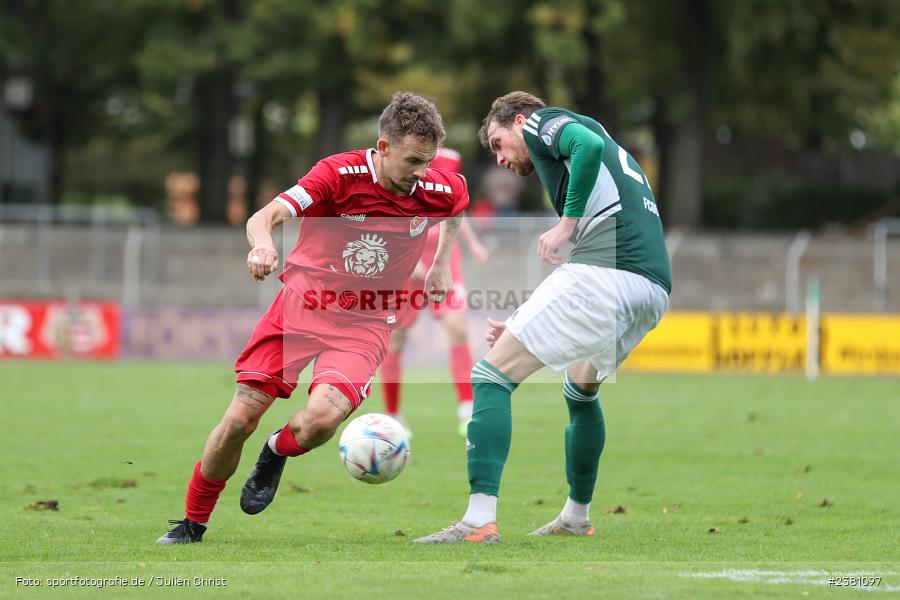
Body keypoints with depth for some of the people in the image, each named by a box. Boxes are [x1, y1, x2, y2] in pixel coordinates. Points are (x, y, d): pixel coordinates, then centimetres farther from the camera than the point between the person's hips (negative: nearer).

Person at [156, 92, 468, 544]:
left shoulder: (440, 191, -6)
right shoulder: (340, 173, -16)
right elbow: (264, 217, -24)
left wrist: (441, 263, 15)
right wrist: (262, 243, -46)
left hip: (365, 324, 1)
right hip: (301, 304, -1)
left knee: (321, 418, -26)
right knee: (239, 420, -7)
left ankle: (276, 454, 11)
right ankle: (192, 523, 16)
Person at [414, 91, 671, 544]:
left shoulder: (542, 121, 11)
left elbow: (588, 145, -15)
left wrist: (567, 222, -9)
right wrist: (524, 322, 31)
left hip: (604, 269, -9)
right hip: (655, 290, 9)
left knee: (491, 375, -5)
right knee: (581, 388, 34)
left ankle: (479, 520, -17)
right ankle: (577, 517, 39)